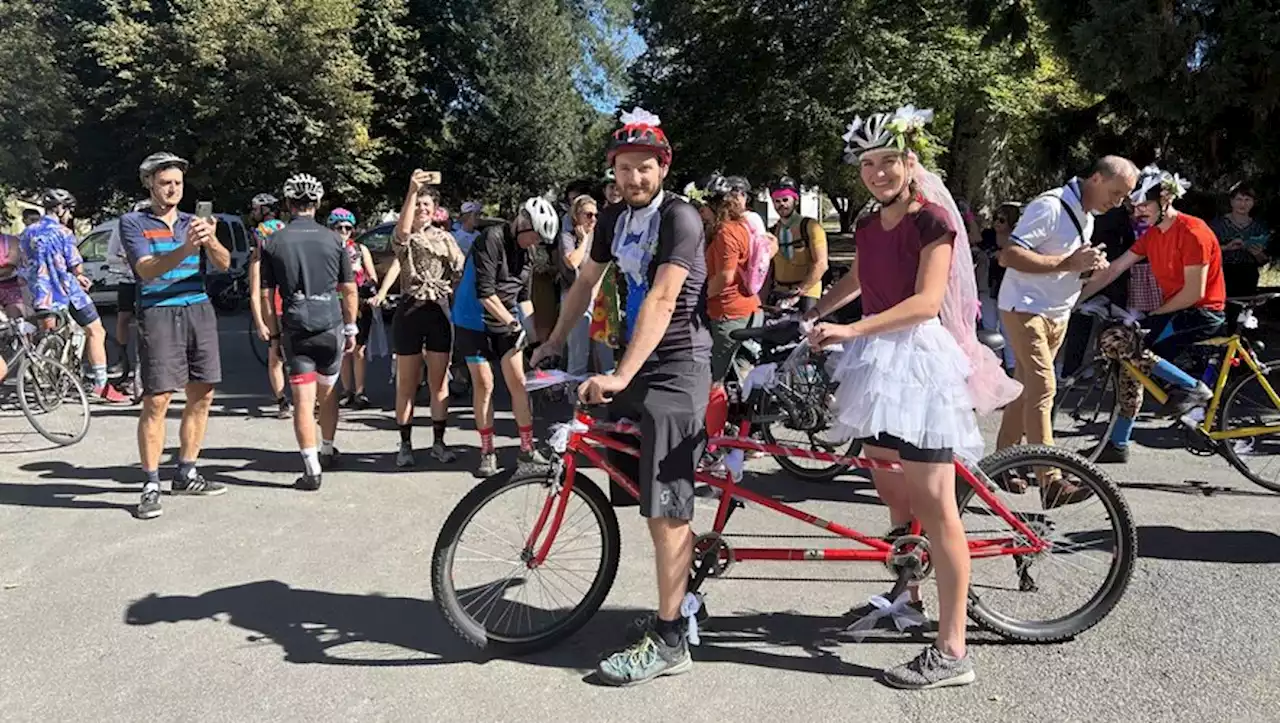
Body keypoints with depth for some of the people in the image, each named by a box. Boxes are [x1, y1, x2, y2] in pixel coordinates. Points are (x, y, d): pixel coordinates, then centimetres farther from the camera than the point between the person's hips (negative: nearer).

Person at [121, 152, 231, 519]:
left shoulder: (193, 222, 14)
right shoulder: (134, 222, 4)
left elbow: (224, 264, 0)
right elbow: (147, 270, -12)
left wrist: (211, 242, -23)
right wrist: (185, 249, -29)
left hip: (199, 311, 4)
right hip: (158, 313, -4)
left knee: (201, 396, 4)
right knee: (157, 400, -8)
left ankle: (186, 475, 16)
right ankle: (151, 485, -2)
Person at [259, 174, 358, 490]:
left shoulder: (273, 243, 1)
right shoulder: (333, 239, 1)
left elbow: (266, 295, 1)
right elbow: (349, 290, 3)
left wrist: (274, 333, 10)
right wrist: (351, 329, 11)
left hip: (295, 329, -1)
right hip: (331, 326, 1)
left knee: (304, 400, 0)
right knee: (327, 392, 19)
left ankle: (312, 469, -4)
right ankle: (328, 451, 34)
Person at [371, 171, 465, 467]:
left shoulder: (443, 237, 9)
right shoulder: (402, 239, -1)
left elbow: (462, 268, 8)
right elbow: (403, 230, -25)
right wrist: (411, 190, -35)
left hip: (439, 311, 2)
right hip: (409, 310, -2)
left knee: (439, 382, 7)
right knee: (406, 383, 4)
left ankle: (438, 442, 16)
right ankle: (405, 445, 12)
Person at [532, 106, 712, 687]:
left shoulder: (680, 218, -13)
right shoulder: (615, 218, 11)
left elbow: (661, 301, -25)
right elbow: (586, 282, 22)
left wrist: (620, 376, -32)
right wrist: (554, 343, 22)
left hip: (676, 366, -8)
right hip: (637, 363, 8)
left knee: (665, 507, -9)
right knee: (647, 498, 12)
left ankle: (668, 642, 0)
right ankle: (675, 605, 27)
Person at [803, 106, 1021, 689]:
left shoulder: (932, 219, -9)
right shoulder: (868, 225, 13)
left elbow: (927, 301, -20)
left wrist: (850, 330, -27)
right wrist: (807, 317, 30)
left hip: (919, 359, -8)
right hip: (877, 359, 8)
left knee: (934, 507, -7)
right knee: (888, 488, 15)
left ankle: (951, 652, -1)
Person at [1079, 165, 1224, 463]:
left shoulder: (1193, 232, -18)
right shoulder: (1152, 234, 8)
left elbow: (1194, 293, -20)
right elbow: (1113, 270, 8)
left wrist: (1151, 315, -11)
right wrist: (1076, 298, 3)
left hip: (1202, 314, -9)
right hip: (1174, 311, 9)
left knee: (1113, 341, -21)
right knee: (1132, 365, 7)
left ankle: (1192, 387, -12)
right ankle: (1118, 445, 17)